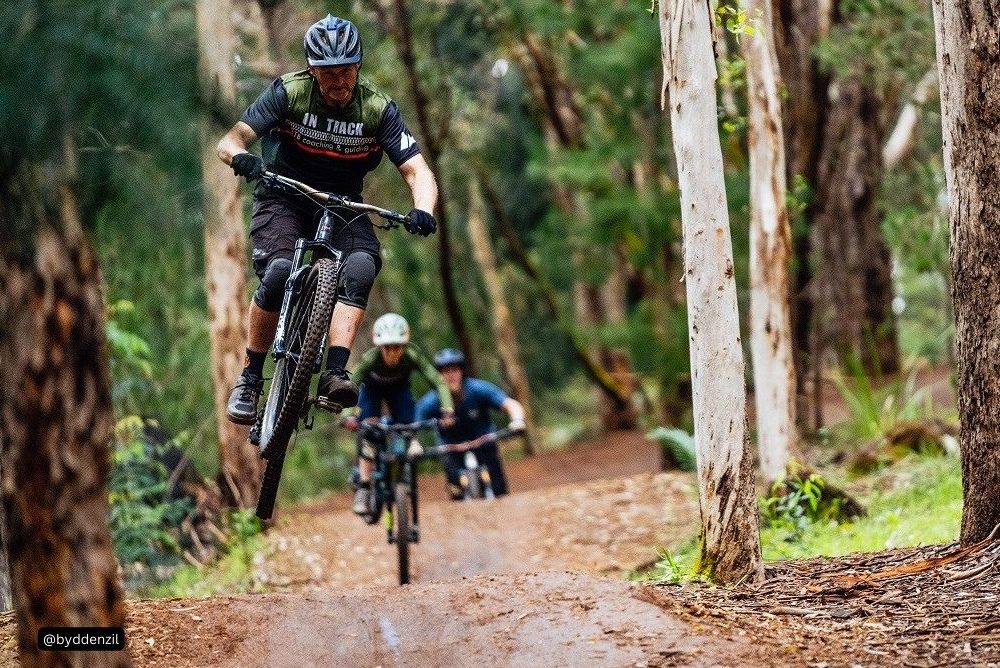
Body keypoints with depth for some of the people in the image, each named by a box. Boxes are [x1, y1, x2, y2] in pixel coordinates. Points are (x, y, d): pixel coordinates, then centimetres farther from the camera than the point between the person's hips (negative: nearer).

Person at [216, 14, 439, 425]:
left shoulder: (378, 109, -11)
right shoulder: (288, 92, -14)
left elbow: (417, 171, -15)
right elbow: (230, 140, -19)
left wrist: (423, 210, -37)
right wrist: (240, 156, -45)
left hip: (341, 206, 2)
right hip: (284, 198, -2)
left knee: (361, 268, -30)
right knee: (279, 274, -29)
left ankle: (333, 375, -37)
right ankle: (249, 380, -14)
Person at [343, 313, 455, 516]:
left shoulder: (412, 356, -36)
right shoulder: (370, 359, -39)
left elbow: (438, 381, -37)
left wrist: (447, 410, -52)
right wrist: (348, 416, -61)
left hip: (399, 389, 2)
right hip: (372, 389, -2)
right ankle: (363, 490, -20)